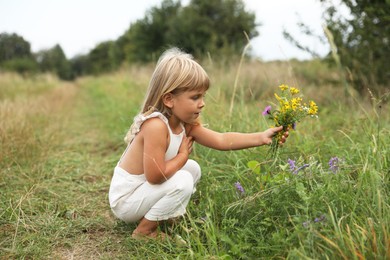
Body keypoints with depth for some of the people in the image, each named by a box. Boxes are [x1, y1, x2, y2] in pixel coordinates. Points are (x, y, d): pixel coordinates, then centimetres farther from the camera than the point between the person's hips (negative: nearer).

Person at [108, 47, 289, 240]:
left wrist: (262, 137, -14)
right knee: (183, 182, -24)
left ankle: (170, 218, 14)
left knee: (193, 168, 8)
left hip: (143, 187, 9)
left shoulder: (186, 124, -4)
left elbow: (221, 140, -6)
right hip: (125, 199, -9)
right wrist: (183, 155, -20)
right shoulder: (155, 125, -32)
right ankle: (144, 231, -8)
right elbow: (155, 175, -36)